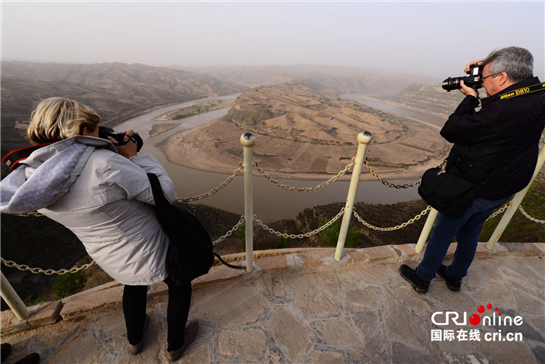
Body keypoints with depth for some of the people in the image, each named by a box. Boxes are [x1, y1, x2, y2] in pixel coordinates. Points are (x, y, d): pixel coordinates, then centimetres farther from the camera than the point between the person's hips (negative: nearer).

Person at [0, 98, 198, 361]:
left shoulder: (35, 177, -12)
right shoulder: (105, 164, -35)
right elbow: (166, 194, -27)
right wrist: (133, 157, -18)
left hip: (112, 258, 6)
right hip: (149, 253, -6)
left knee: (135, 283, 38)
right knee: (179, 285, 25)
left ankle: (135, 340, 60)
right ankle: (175, 345, 47)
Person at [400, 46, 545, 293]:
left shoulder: (503, 111, -31)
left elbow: (450, 131, -25)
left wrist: (470, 98, -11)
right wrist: (487, 67, 2)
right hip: (503, 189, 9)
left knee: (442, 234, 10)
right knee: (469, 233, 24)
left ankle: (422, 278, 29)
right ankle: (455, 277, 43)